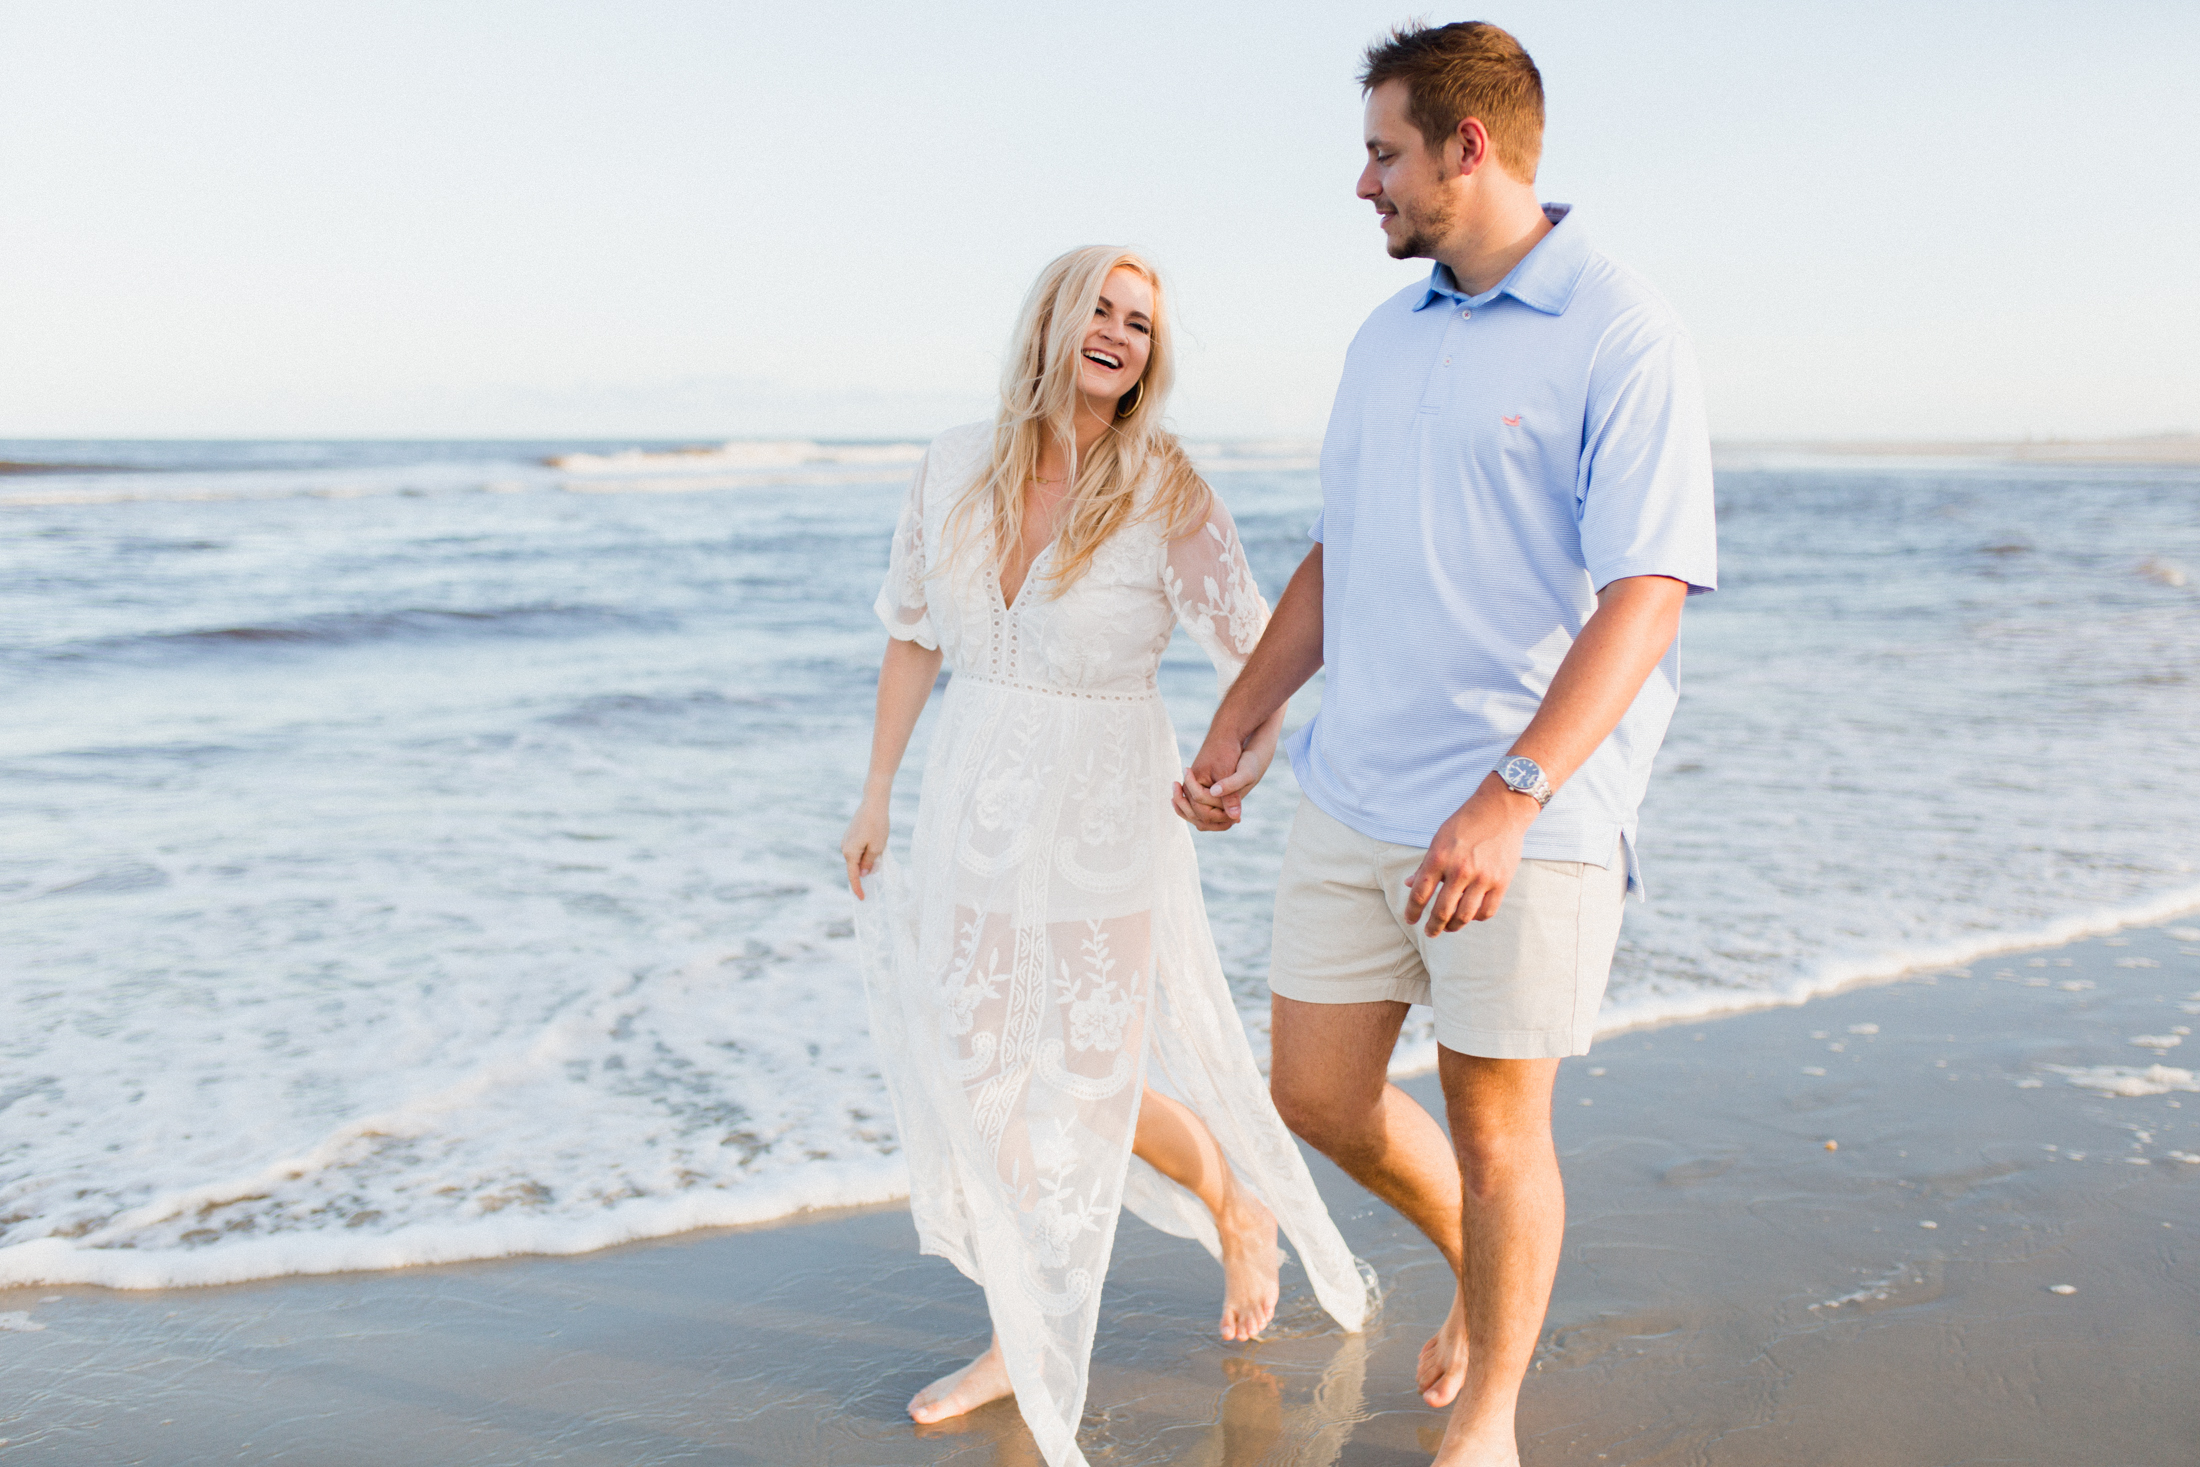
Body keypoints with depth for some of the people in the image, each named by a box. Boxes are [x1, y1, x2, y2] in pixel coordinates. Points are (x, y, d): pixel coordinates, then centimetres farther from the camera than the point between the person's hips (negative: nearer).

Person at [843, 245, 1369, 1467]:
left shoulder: (1163, 493, -13)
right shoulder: (956, 464, 0)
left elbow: (1256, 656, -15)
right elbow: (913, 634, 8)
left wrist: (1242, 752, -34)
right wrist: (877, 794, 10)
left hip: (1102, 812, -5)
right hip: (972, 803, 5)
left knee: (1082, 1086, 7)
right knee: (974, 1071, 13)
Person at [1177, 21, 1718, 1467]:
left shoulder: (1623, 336, -10)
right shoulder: (1386, 340, 12)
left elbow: (1644, 597, -18)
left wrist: (1509, 799, -28)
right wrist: (1237, 729, 17)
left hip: (1531, 817, -6)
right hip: (1356, 792, 7)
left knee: (1495, 1127, 5)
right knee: (1318, 1091, 11)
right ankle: (1479, 1266, 40)